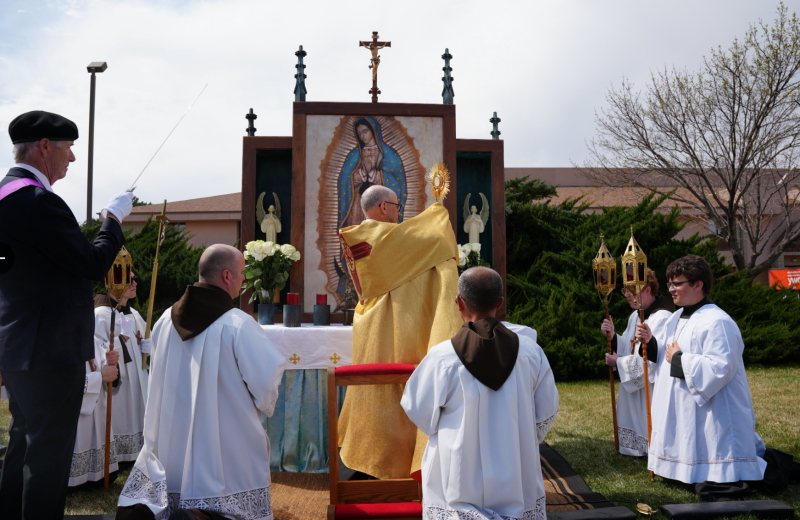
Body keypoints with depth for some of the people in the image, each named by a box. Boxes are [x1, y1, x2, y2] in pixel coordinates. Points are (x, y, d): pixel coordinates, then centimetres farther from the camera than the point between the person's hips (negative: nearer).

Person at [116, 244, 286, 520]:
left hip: (169, 443, 6)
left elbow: (156, 377, 15)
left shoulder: (166, 319, 2)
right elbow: (266, 379, -15)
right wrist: (266, 406, 7)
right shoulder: (239, 325, -18)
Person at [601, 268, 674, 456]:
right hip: (633, 386, 9)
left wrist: (619, 362, -15)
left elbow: (653, 358, -24)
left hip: (652, 389, -9)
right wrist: (613, 336, -6)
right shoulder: (636, 315, 9)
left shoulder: (662, 318, -21)